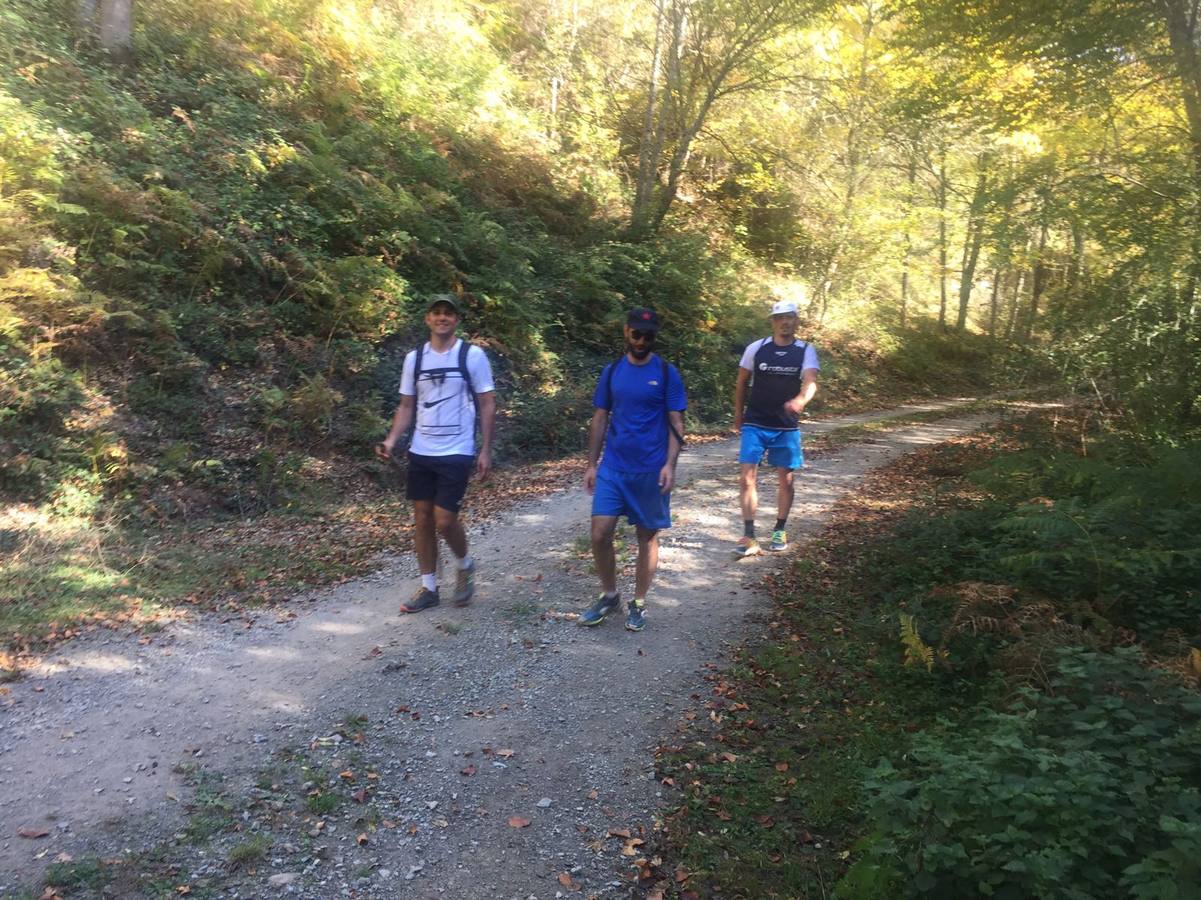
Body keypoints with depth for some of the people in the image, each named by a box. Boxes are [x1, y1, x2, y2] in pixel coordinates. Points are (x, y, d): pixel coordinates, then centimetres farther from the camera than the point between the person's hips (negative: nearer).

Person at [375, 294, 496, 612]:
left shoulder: (473, 355, -5)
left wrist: (485, 450, -7)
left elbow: (488, 404, -3)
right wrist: (392, 440, -4)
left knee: (444, 520, -8)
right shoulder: (414, 358, 6)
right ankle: (428, 588, 21)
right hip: (420, 453, 5)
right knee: (422, 519, 9)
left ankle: (465, 566, 22)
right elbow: (406, 406, 11)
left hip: (456, 453, -4)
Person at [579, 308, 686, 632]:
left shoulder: (667, 373, -3)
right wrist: (591, 464, 6)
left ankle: (638, 604, 21)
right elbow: (600, 419, 10)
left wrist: (670, 465, -15)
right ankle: (609, 595, 19)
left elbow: (676, 423, -4)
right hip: (612, 468, 2)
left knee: (647, 536, 7)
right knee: (599, 534, -3)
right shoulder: (612, 371, 6)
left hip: (651, 471, -2)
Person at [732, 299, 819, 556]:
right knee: (747, 477, -9)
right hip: (755, 424, 0)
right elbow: (742, 382, 10)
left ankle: (779, 531, 27)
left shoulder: (806, 351, -4)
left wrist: (800, 400, -42)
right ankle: (749, 536, -5)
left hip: (787, 427, 0)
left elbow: (811, 381, -21)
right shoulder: (755, 348, -2)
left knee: (786, 479, 10)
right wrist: (738, 415, 12)